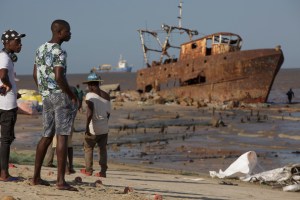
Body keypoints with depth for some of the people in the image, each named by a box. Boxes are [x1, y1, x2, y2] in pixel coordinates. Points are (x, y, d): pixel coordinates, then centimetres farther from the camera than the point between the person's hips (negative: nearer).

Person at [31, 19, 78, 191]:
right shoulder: (60, 52, -14)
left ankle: (36, 177, 17)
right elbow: (59, 77, -24)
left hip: (46, 98, 9)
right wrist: (73, 96, -13)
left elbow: (35, 75, 18)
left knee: (47, 135, 16)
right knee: (62, 136, -9)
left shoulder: (41, 49, 14)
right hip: (61, 95, -8)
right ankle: (61, 181, -13)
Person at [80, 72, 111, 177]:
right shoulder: (106, 96, 8)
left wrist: (87, 126, -18)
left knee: (88, 147, 10)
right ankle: (103, 171, 5)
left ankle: (88, 170, 12)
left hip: (93, 128, -5)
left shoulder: (90, 95, -9)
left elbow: (90, 111, -19)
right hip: (104, 128, 5)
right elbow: (108, 113, 12)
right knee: (102, 149, 9)